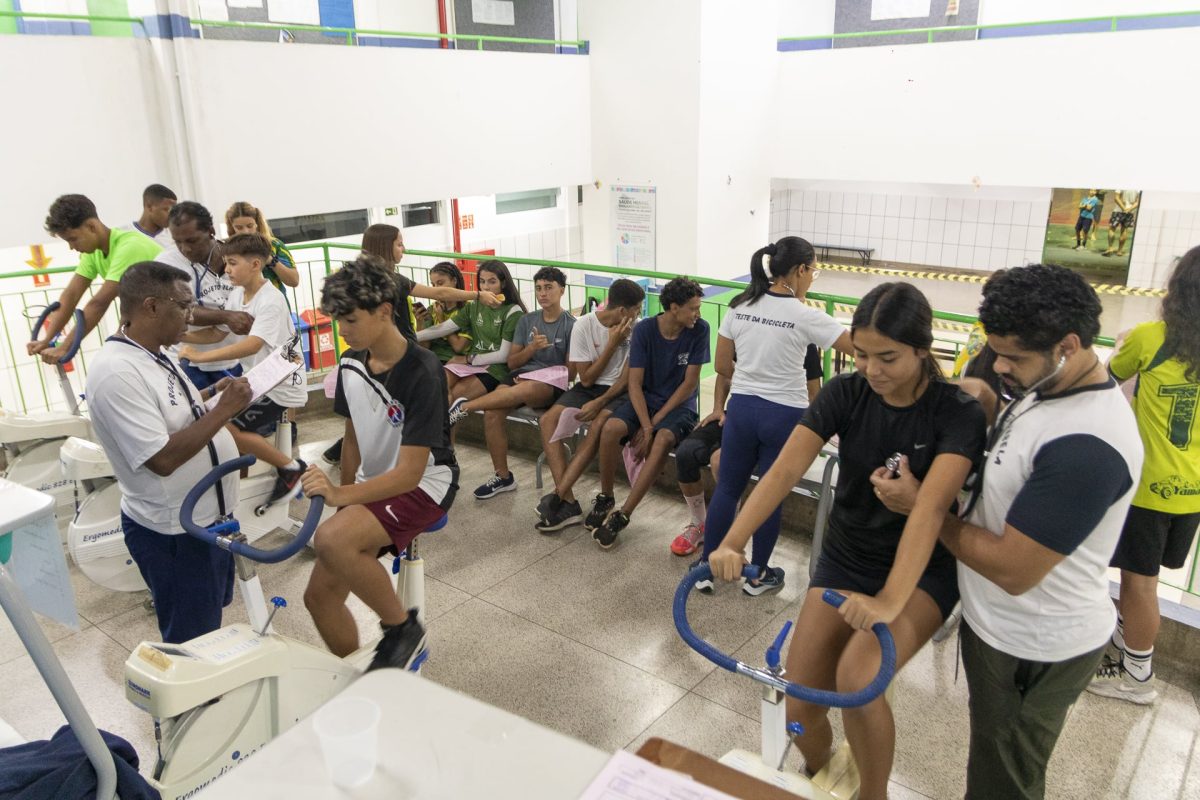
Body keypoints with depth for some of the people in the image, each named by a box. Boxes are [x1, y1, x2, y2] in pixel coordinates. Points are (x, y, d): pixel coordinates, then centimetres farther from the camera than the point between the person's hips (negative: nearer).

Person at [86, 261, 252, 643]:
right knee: (191, 641, 9)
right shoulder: (117, 372, -27)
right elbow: (163, 458, -30)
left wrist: (213, 394, 4)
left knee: (209, 620, 28)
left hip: (205, 516, 9)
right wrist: (225, 409, -26)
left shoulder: (154, 353, 3)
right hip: (174, 531, -9)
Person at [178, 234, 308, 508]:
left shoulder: (271, 301, -22)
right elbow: (217, 333, 3)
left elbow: (252, 345, -34)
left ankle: (291, 467, -3)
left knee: (226, 428, -16)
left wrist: (200, 356, -37)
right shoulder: (237, 294, 5)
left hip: (281, 385, -9)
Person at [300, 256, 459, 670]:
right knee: (319, 594, 3)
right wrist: (343, 496, 14)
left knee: (332, 539, -33)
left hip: (422, 485, -8)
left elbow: (409, 472, -27)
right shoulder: (351, 364, -1)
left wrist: (341, 495, -37)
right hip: (372, 486, 8)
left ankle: (402, 627, -9)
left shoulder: (421, 373, -24)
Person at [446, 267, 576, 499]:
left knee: (527, 389, -41)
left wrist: (533, 378, -9)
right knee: (492, 413, -26)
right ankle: (502, 476, -11)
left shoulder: (571, 326, 0)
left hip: (551, 385, -4)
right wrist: (532, 348, -9)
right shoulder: (527, 320, 12)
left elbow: (571, 373, -2)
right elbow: (512, 362, 11)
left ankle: (464, 407, -31)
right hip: (521, 375, 4)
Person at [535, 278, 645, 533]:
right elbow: (586, 378, -7)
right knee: (548, 420, -22)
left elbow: (627, 377, -8)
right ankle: (568, 503, -26)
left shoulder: (634, 329, -6)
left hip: (618, 391, -2)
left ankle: (558, 496, -27)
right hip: (588, 387, 2)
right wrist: (612, 344, -13)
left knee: (598, 426, -34)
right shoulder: (584, 325, -7)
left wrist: (600, 402, -21)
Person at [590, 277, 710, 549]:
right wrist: (646, 427, -23)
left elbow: (690, 383, -9)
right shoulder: (644, 329, -10)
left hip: (679, 404, -1)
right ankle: (605, 499, -5)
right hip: (645, 399, 1)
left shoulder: (700, 330, -11)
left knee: (663, 440, -34)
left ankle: (622, 515, -26)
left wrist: (655, 422, -14)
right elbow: (635, 383, -10)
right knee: (611, 428, -28)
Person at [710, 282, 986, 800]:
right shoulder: (844, 393, -10)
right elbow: (785, 469, -20)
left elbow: (930, 507, -32)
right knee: (799, 708, -2)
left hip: (922, 572, -3)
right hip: (843, 560, 3)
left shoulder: (958, 413, -18)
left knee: (857, 680, -28)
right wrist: (733, 543, -33)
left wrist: (890, 600, -44)